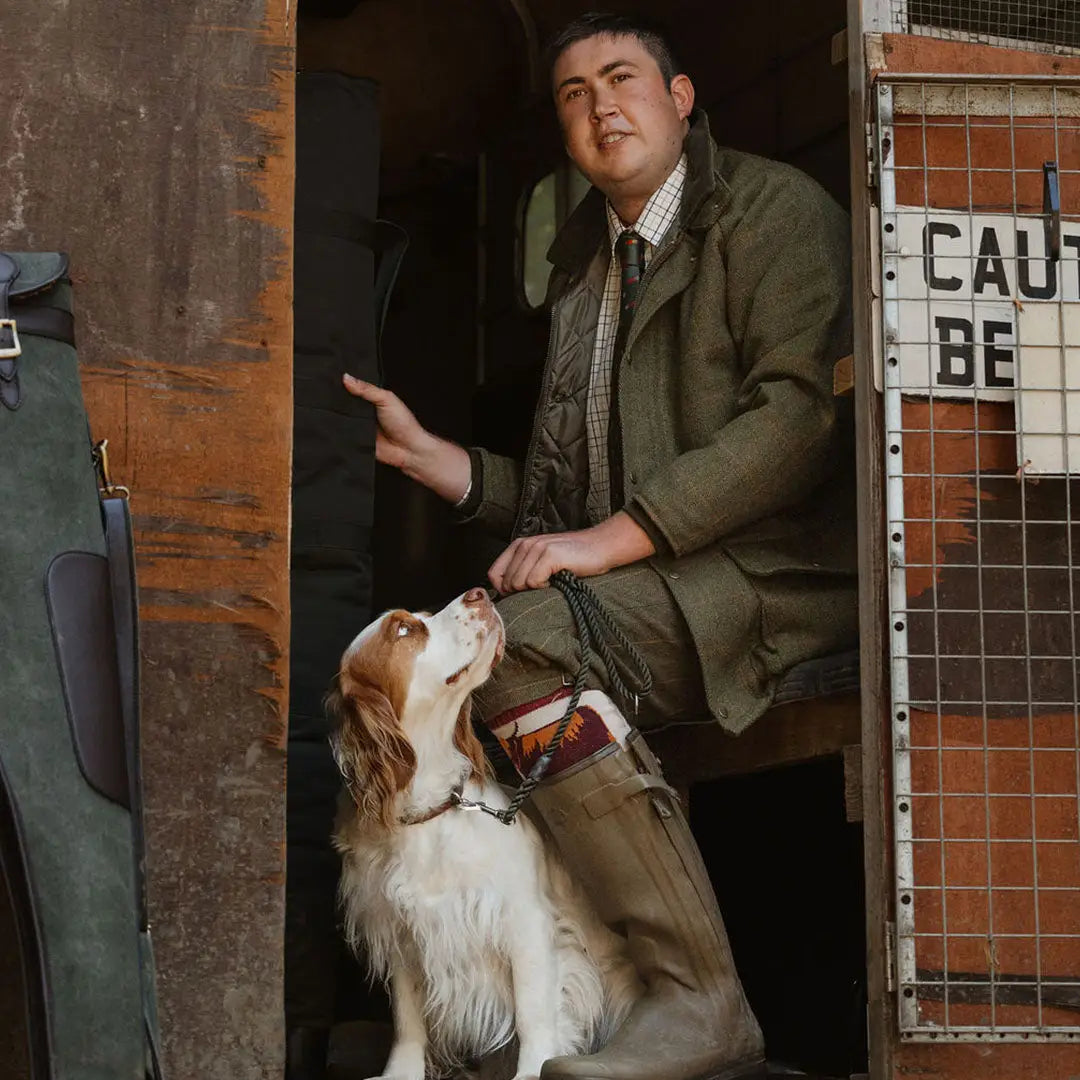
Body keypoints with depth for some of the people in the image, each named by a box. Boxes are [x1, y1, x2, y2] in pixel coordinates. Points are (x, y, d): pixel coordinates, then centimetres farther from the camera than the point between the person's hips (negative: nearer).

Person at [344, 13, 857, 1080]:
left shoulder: (769, 209, 1)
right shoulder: (580, 269, 24)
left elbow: (799, 413, -14)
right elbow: (558, 490, 22)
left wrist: (611, 538, -19)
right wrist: (423, 452, 9)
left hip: (768, 573, -7)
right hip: (642, 589, 7)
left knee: (521, 643, -31)